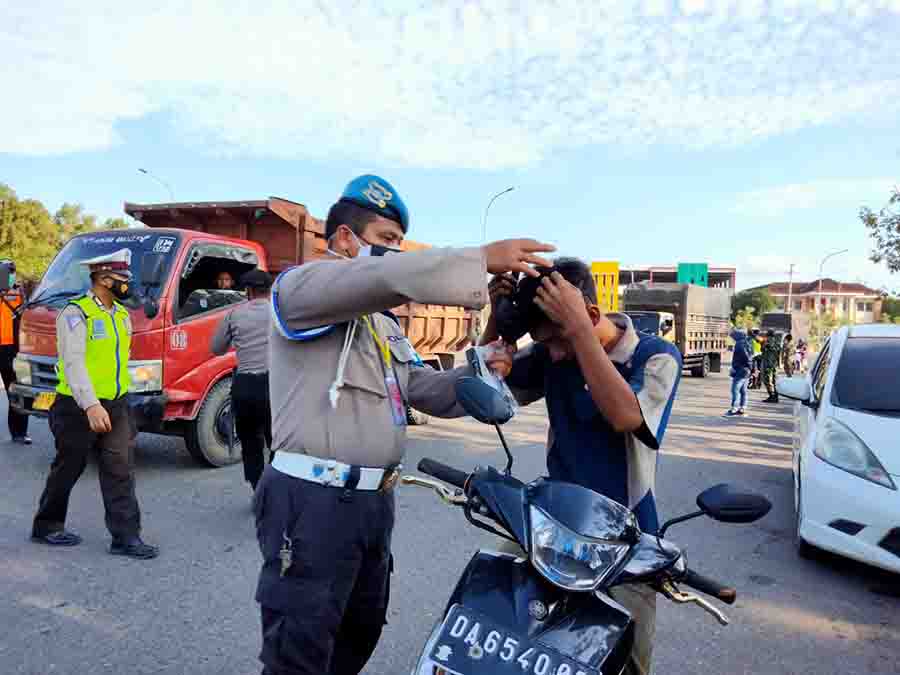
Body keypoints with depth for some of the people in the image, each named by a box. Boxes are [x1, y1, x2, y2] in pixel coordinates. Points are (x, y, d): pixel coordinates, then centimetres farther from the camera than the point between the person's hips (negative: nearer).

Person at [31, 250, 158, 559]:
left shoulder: (121, 314, 10)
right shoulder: (76, 314, -14)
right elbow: (73, 362, -24)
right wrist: (90, 406, -34)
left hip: (115, 406, 6)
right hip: (79, 408, -6)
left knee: (120, 469, 1)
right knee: (68, 470, 11)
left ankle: (126, 537, 4)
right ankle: (46, 525, 32)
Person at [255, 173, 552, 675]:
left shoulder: (386, 328, 20)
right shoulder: (299, 285, -9)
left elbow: (430, 392, 14)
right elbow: (386, 276, -27)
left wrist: (479, 370, -5)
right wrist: (484, 258, -23)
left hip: (375, 500, 9)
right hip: (314, 501, -9)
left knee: (362, 632, 24)